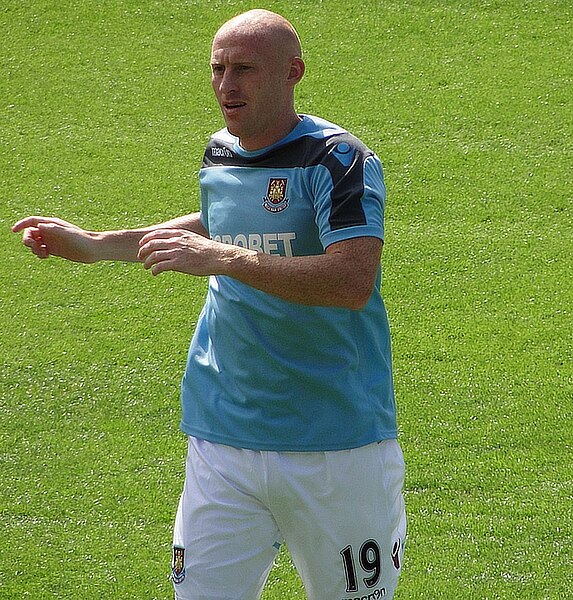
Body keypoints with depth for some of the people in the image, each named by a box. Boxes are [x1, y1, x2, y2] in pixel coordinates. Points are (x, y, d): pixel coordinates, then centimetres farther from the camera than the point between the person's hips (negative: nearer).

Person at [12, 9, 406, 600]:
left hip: (337, 444, -5)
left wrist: (223, 258, -30)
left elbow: (353, 281, -27)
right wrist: (95, 245, 27)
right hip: (223, 437, 5)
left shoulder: (337, 159, -12)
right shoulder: (219, 153, 10)